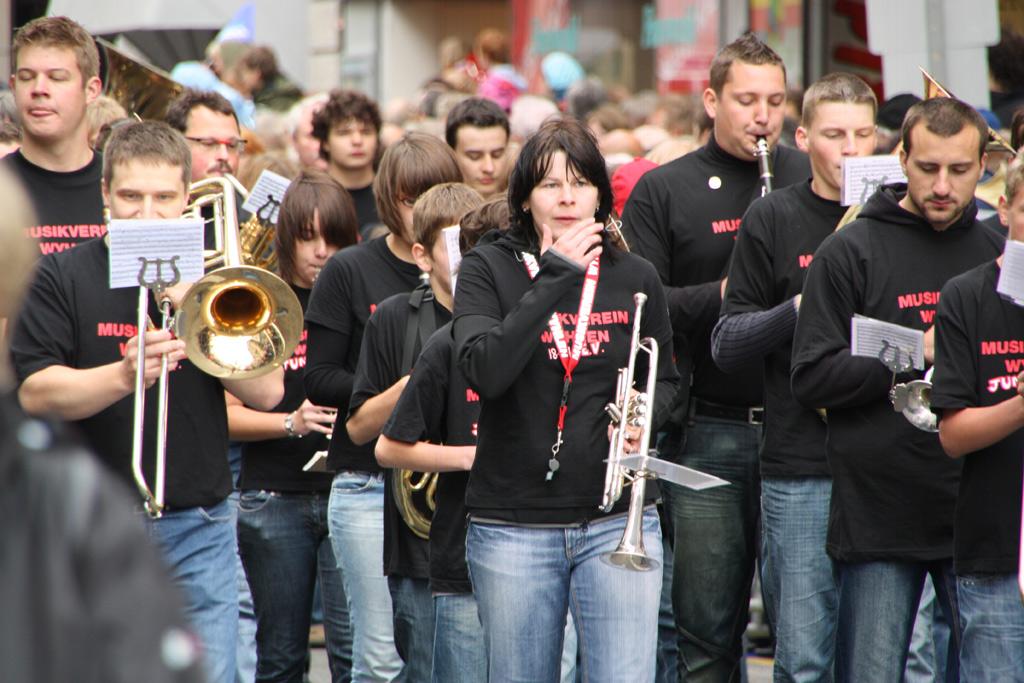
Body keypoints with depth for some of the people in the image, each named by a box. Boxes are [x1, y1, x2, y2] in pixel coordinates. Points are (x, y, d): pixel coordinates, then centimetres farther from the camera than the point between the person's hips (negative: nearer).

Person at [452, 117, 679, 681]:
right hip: (514, 524, -1)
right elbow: (484, 371, -17)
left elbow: (665, 380, 20)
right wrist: (554, 278, -19)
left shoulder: (635, 279, 7)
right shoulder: (489, 270, 0)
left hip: (618, 522, 1)